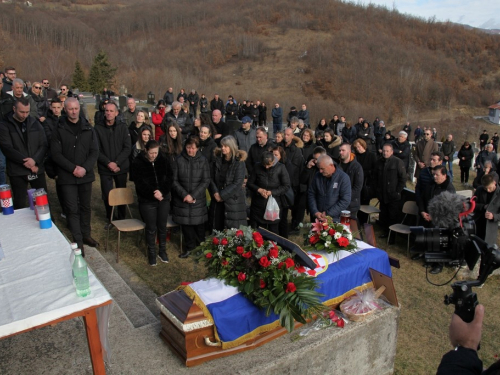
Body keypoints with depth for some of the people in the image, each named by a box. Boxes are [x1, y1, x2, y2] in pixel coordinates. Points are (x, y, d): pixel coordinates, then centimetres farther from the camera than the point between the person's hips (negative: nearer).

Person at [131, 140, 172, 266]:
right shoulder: (138, 163, -7)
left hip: (164, 199, 2)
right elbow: (140, 182, -13)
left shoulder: (163, 160, 0)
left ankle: (162, 251, 29)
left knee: (162, 226, 12)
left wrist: (161, 191, -16)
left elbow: (169, 178, -1)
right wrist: (153, 193, -23)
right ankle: (151, 253, 24)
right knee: (151, 228, 5)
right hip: (147, 200, -2)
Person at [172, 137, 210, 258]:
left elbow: (206, 181, -5)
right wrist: (184, 195, -12)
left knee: (199, 223, 7)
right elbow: (174, 180, -2)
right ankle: (189, 247, 25)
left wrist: (193, 195, -13)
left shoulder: (203, 161, -2)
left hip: (198, 199, 0)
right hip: (182, 199, 1)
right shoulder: (179, 160, -2)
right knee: (186, 223, 7)